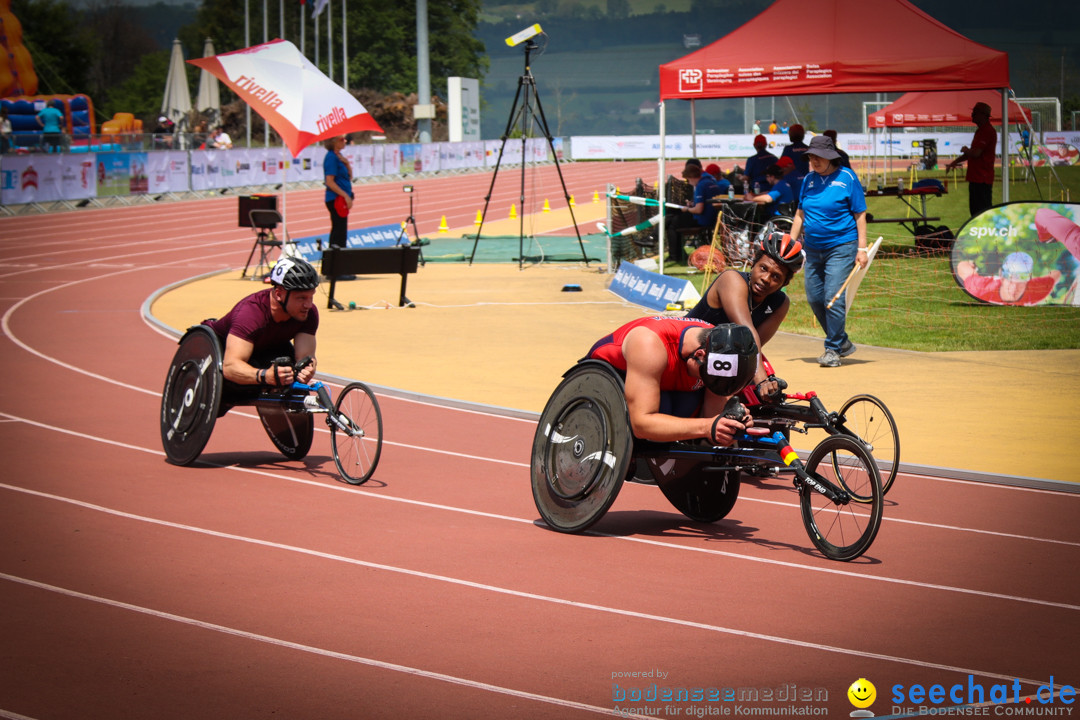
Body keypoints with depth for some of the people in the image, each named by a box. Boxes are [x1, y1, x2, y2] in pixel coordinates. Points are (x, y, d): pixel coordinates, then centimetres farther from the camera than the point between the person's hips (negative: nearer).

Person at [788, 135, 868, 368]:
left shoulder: (847, 178, -4)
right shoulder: (809, 180, 11)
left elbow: (860, 214, -3)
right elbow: (800, 213, 18)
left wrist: (862, 248, -7)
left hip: (840, 246, -6)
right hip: (812, 249, 6)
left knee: (833, 298, -13)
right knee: (814, 298, 6)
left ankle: (833, 349, -3)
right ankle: (843, 342, 22)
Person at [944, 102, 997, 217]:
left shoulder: (987, 131, -16)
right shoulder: (980, 130, 18)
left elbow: (976, 153, -24)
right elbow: (973, 153, 27)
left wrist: (965, 150, -3)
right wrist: (955, 162, 19)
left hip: (982, 180, -11)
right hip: (976, 178, 11)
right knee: (975, 211, 15)